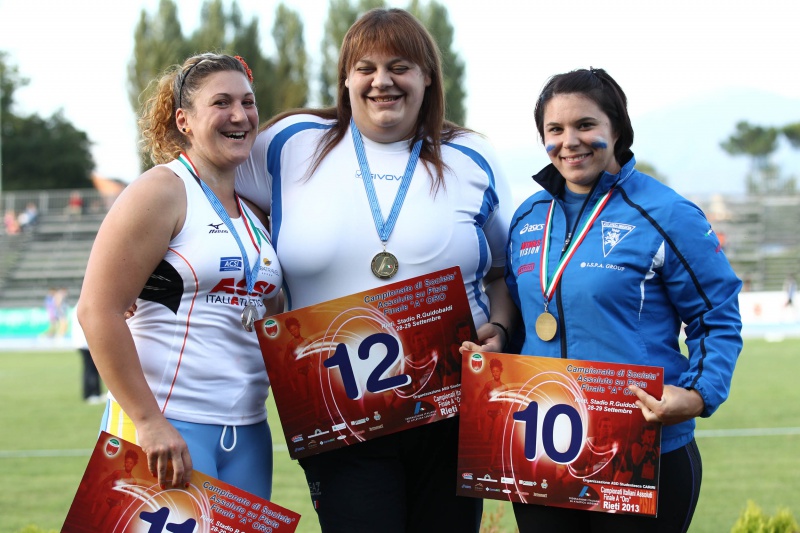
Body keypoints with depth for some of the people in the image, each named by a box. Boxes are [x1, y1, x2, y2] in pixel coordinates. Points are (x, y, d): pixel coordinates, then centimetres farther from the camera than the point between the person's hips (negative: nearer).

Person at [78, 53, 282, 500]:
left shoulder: (254, 214, 15)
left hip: (248, 434, 7)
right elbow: (97, 310, -15)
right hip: (165, 427, -7)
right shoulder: (162, 191, -7)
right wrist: (149, 421, -19)